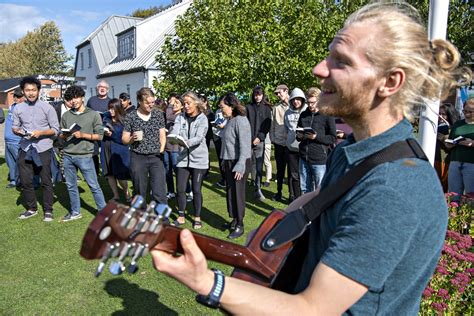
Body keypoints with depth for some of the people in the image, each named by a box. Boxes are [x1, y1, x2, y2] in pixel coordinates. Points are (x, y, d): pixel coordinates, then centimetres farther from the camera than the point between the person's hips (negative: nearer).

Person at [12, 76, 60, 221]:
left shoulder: (47, 107, -6)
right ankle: (31, 209, 27)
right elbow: (14, 127, 11)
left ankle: (48, 210, 16)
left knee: (46, 181, 4)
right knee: (25, 181, 10)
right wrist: (18, 131, -12)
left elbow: (56, 130, -4)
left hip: (43, 149, -3)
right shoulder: (18, 108, 4)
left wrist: (41, 132, -19)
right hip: (25, 149, 4)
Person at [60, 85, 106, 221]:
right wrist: (65, 135, -9)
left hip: (84, 156, -4)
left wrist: (82, 135, -15)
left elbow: (99, 135, -4)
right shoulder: (66, 115, 9)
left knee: (94, 186, -2)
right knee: (71, 185, 13)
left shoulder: (93, 115, -1)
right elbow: (62, 135, 13)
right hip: (67, 155, 4)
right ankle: (75, 212, 27)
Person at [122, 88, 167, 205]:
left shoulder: (159, 114, 3)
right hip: (138, 158, 0)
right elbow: (124, 139, 3)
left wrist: (162, 149, -6)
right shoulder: (130, 117, -3)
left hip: (156, 157, 1)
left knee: (159, 193, -5)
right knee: (139, 192, 11)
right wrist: (132, 138, -18)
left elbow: (162, 134, 9)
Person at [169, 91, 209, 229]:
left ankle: (197, 218, 20)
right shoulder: (180, 117, 5)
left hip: (198, 159, -3)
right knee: (180, 189, 5)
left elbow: (199, 138, -18)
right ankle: (181, 217, 22)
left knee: (196, 190, 3)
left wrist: (187, 142, -37)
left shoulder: (202, 118, -5)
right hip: (182, 158, 3)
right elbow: (174, 132, -9)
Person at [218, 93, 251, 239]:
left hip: (239, 162, -8)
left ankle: (239, 225, 10)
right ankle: (234, 220, 27)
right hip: (229, 161, 8)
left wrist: (240, 166, -21)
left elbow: (244, 145, -19)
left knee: (238, 193, -2)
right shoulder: (230, 121, 11)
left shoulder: (240, 120, -15)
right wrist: (224, 161, 14)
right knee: (230, 192, 13)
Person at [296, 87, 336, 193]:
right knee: (305, 189, 14)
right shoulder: (303, 115, 12)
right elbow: (298, 133, 21)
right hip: (304, 158, 5)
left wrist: (316, 137, -20)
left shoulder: (327, 116, -4)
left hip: (319, 160, -5)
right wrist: (299, 136, -2)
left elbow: (333, 138, -7)